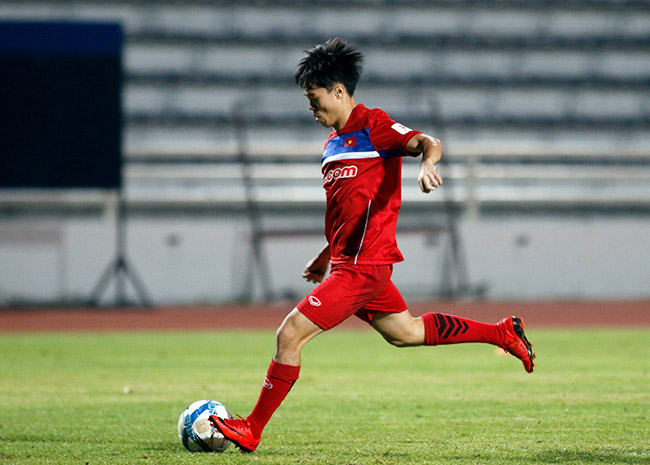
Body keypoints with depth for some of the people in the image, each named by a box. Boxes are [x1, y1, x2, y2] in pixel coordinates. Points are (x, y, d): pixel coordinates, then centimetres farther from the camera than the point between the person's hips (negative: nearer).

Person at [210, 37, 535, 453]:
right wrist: (326, 256, 30)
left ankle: (251, 430, -8)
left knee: (290, 335, -13)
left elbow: (429, 143, -20)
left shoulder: (372, 125, -8)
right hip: (349, 261, 10)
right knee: (405, 332, 21)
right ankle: (503, 333, 30)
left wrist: (427, 163, -42)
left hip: (362, 265, -10)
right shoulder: (334, 144, 19)